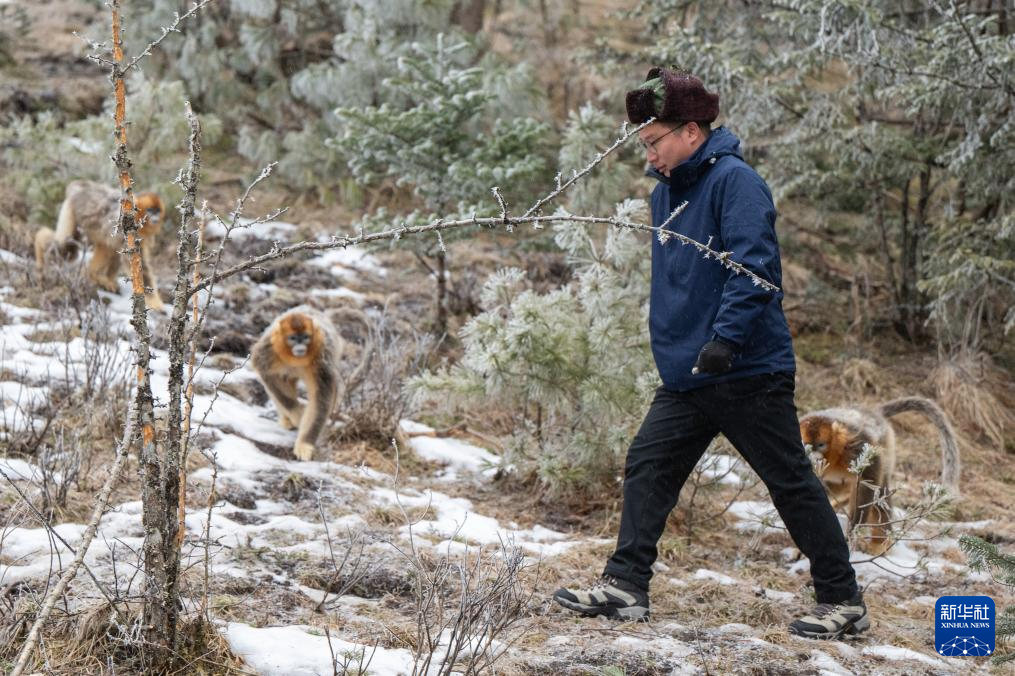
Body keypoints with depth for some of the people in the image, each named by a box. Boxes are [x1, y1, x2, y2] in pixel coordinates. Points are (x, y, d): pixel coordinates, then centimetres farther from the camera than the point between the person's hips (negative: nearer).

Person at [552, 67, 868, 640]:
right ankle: (625, 586, 7)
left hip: (749, 372, -8)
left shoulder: (735, 180, -13)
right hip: (687, 375, 8)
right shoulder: (667, 192, 14)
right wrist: (672, 342, 21)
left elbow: (753, 268, -24)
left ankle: (844, 601, 8)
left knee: (792, 484, -1)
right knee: (648, 468, 3)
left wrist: (726, 337, -32)